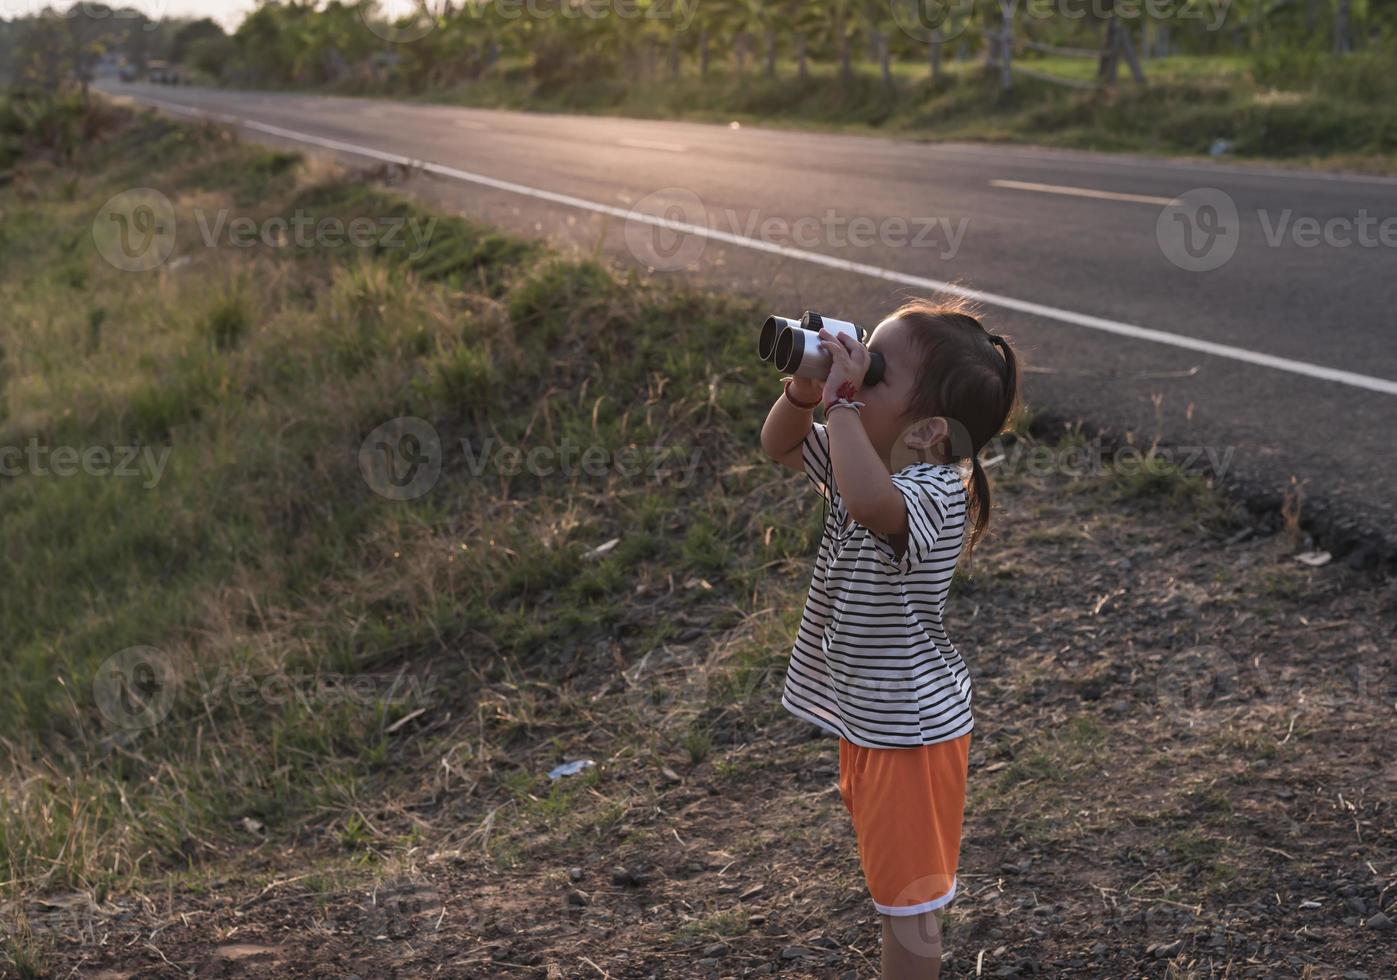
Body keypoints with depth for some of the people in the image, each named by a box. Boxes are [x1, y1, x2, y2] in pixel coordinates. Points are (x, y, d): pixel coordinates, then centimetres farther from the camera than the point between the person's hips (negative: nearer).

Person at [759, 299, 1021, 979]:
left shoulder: (935, 490, -29)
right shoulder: (874, 460, -2)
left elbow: (871, 502, -51)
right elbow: (781, 447, 10)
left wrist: (841, 400, -40)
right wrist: (806, 389, -10)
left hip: (911, 729, -9)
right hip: (867, 715, 9)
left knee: (909, 893, 8)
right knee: (889, 877, 26)